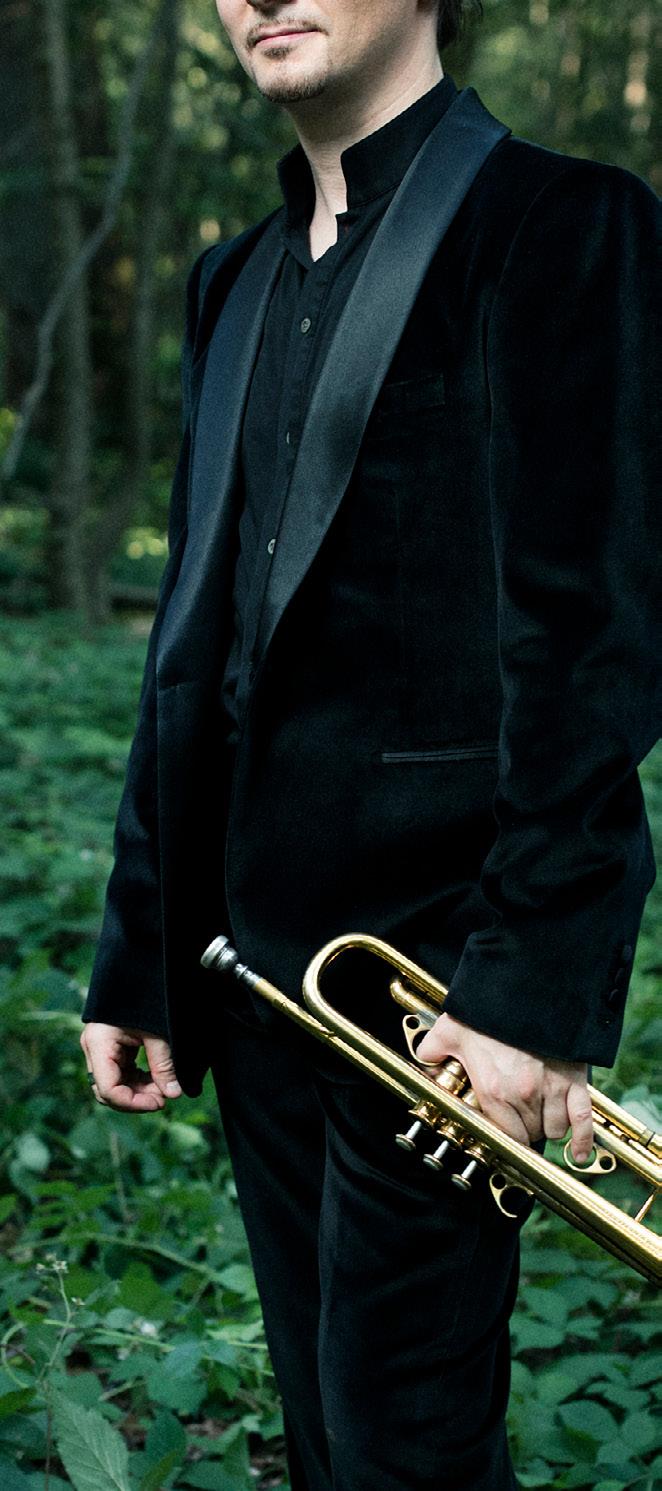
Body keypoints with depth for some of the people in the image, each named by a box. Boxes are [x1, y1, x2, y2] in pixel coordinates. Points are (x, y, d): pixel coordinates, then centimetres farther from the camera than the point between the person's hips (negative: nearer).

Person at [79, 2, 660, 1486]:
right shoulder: (241, 280, 15)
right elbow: (197, 646, 15)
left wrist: (538, 985, -19)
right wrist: (139, 958, 13)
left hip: (428, 954, -7)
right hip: (254, 954, 7)